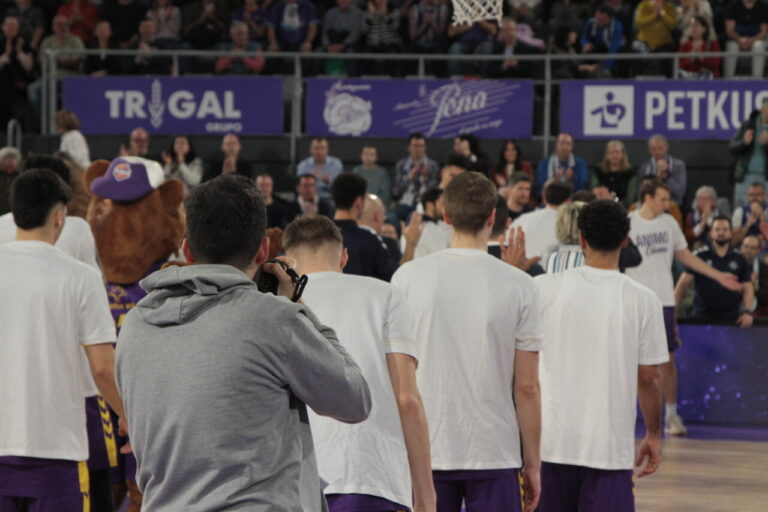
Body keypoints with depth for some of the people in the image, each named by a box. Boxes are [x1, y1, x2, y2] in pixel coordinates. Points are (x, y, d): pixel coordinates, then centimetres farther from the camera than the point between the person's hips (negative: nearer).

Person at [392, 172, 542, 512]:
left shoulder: (408, 277, -2)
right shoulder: (518, 285, -5)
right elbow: (526, 386, -4)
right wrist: (532, 462, 5)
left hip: (424, 453, 2)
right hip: (495, 454, -1)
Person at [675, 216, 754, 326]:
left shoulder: (740, 260, 9)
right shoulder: (700, 256, 4)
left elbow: (747, 288, 7)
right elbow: (683, 284, 2)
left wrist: (747, 312, -8)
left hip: (732, 319, 1)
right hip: (703, 316, -1)